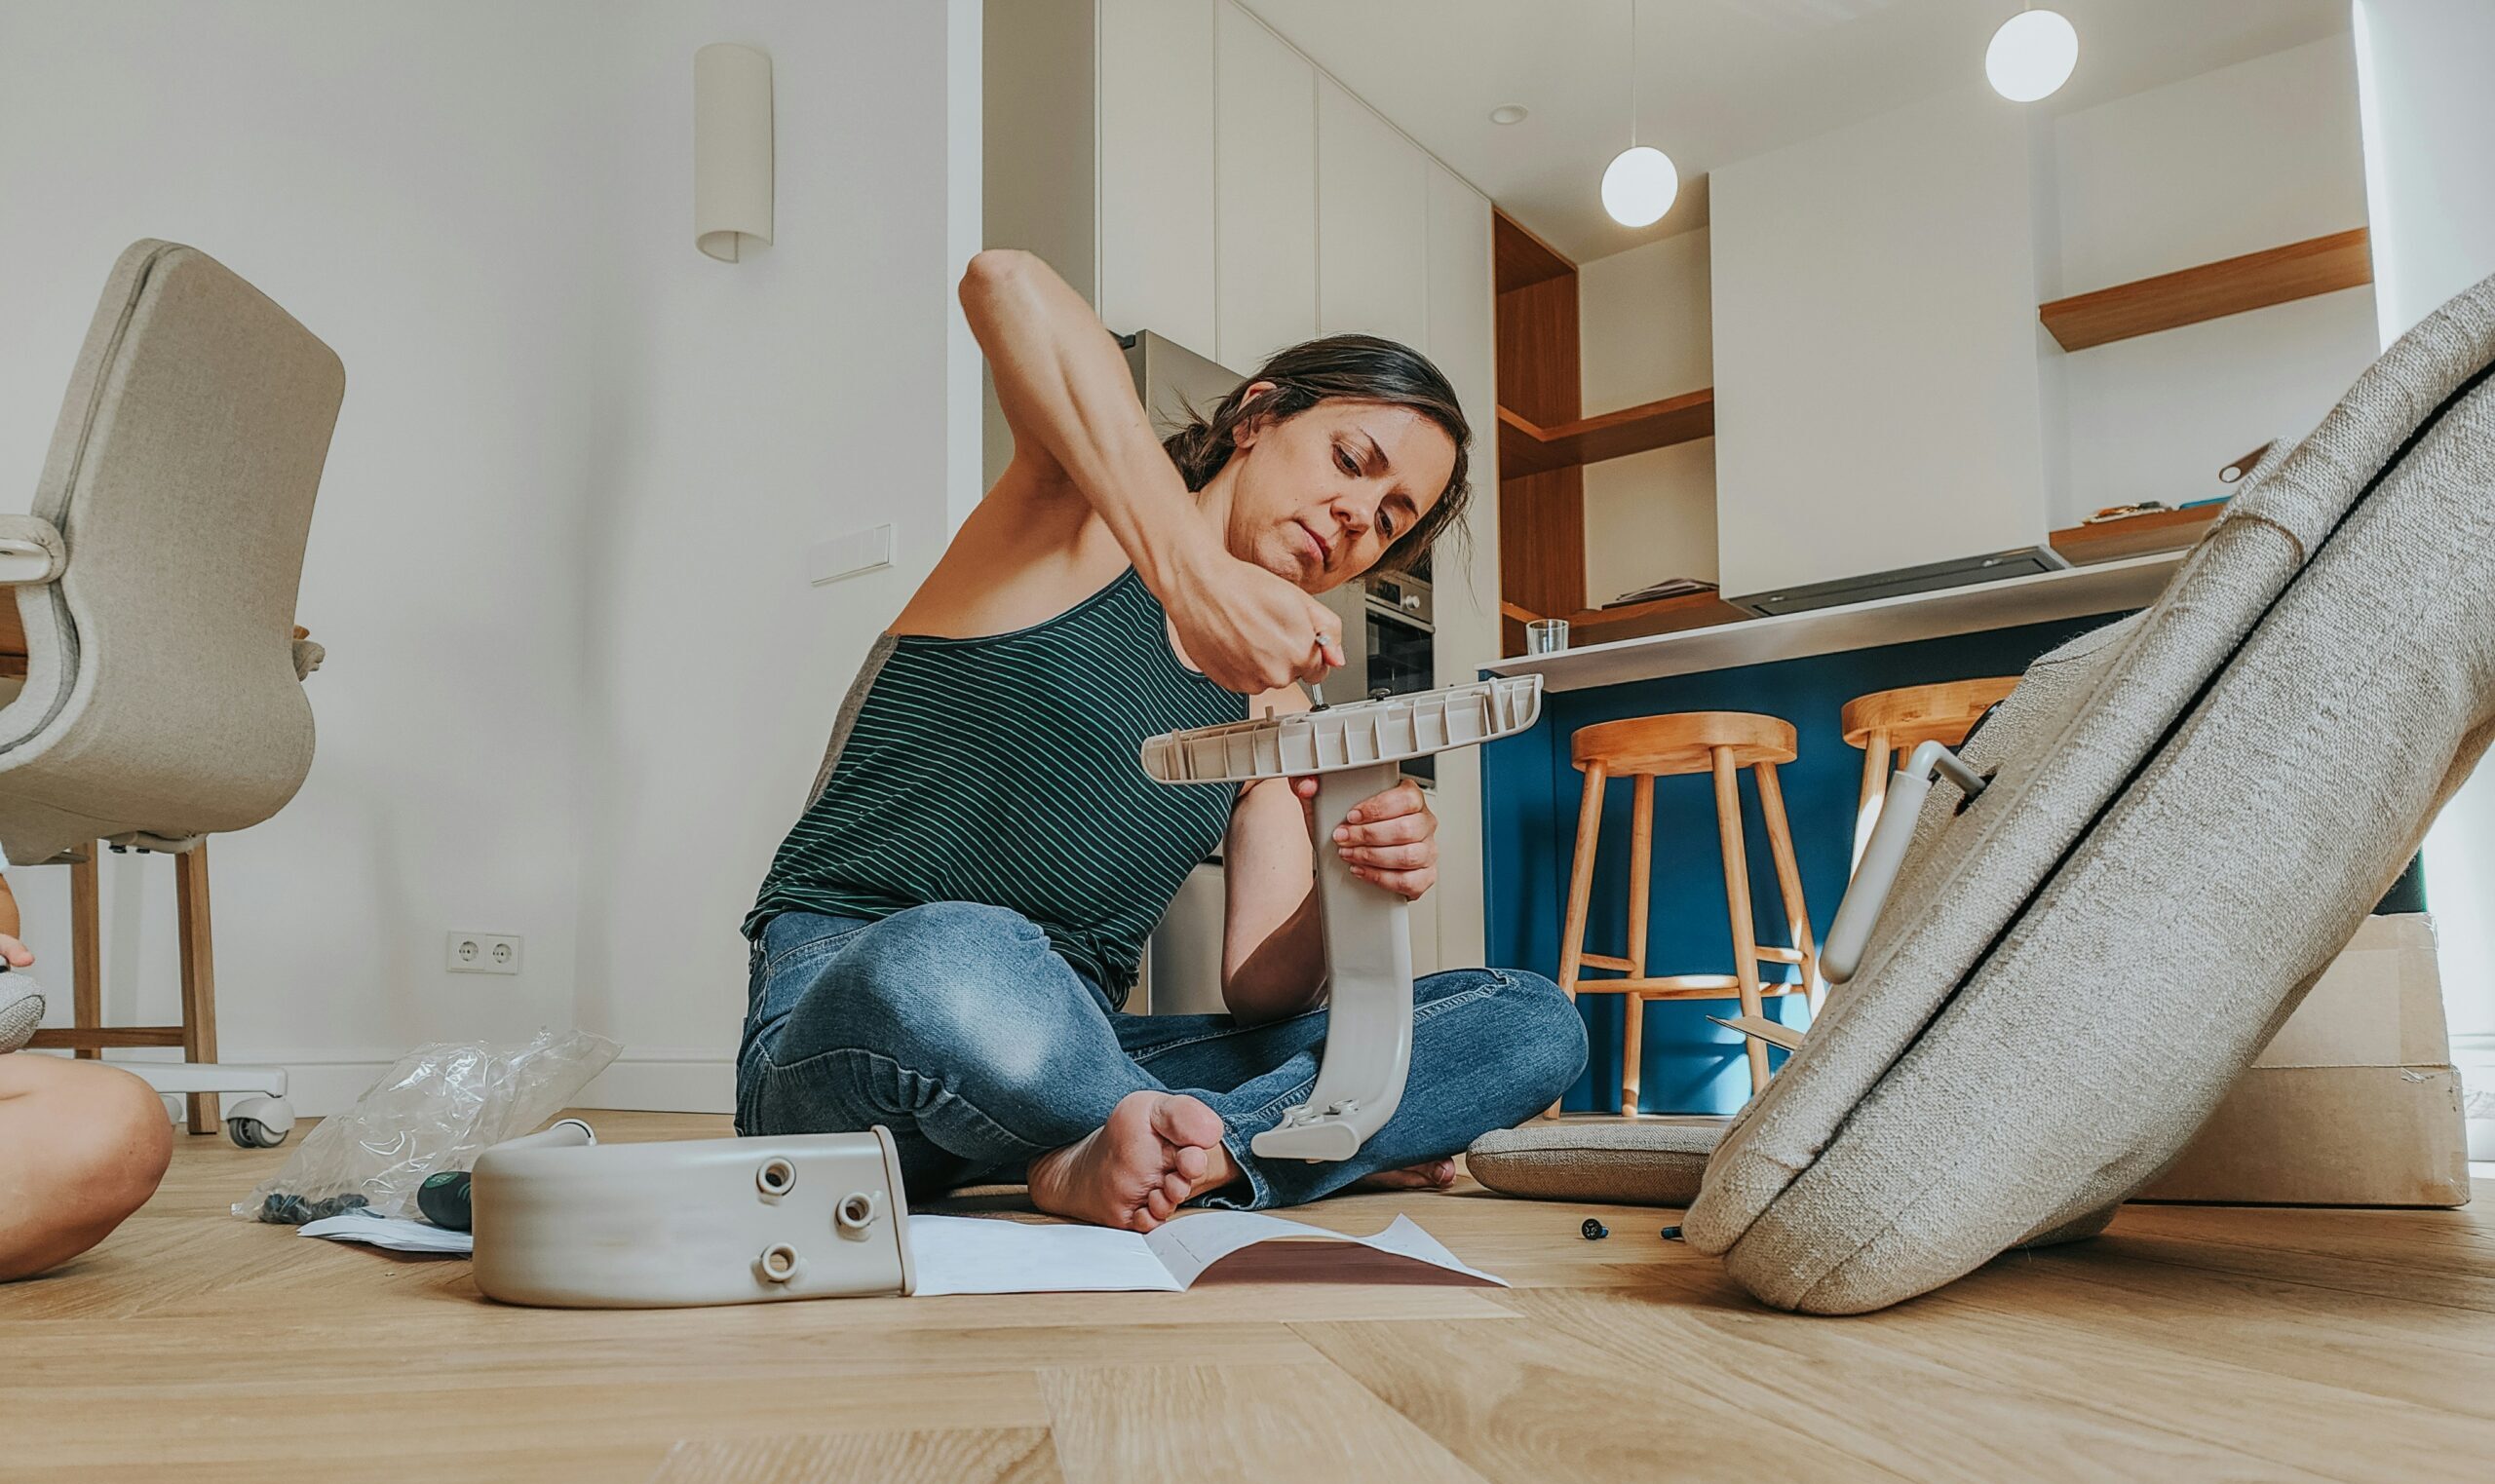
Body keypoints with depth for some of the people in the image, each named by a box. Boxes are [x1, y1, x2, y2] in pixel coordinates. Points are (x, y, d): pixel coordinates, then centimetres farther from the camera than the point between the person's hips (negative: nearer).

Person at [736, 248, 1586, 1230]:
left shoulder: (1276, 707, 16)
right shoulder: (1089, 520, 1)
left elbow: (1260, 990, 3)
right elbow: (1007, 284, -23)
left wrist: (1349, 884, -19)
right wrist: (1191, 573, -32)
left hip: (1076, 1057, 6)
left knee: (1534, 1026, -6)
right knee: (957, 966, -44)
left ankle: (1121, 1156, -23)